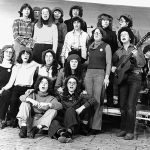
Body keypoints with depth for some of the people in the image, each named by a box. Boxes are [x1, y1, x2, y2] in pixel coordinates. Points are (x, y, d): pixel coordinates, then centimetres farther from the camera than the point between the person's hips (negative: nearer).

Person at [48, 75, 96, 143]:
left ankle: (68, 133, -50)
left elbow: (93, 99, -8)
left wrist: (82, 108, -17)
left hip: (76, 125, -2)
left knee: (70, 110, -29)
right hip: (63, 121, 2)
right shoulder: (62, 96, 15)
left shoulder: (80, 95, 9)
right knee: (54, 122, -26)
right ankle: (62, 133, -56)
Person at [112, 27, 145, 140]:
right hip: (122, 79, 4)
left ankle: (130, 132, -5)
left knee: (131, 105, -11)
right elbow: (113, 63, 20)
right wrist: (113, 67, -2)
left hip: (134, 78, -4)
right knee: (123, 105, 5)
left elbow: (142, 64, -6)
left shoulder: (136, 48, 4)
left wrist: (136, 55, -22)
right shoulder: (118, 52, 14)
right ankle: (123, 129, 16)